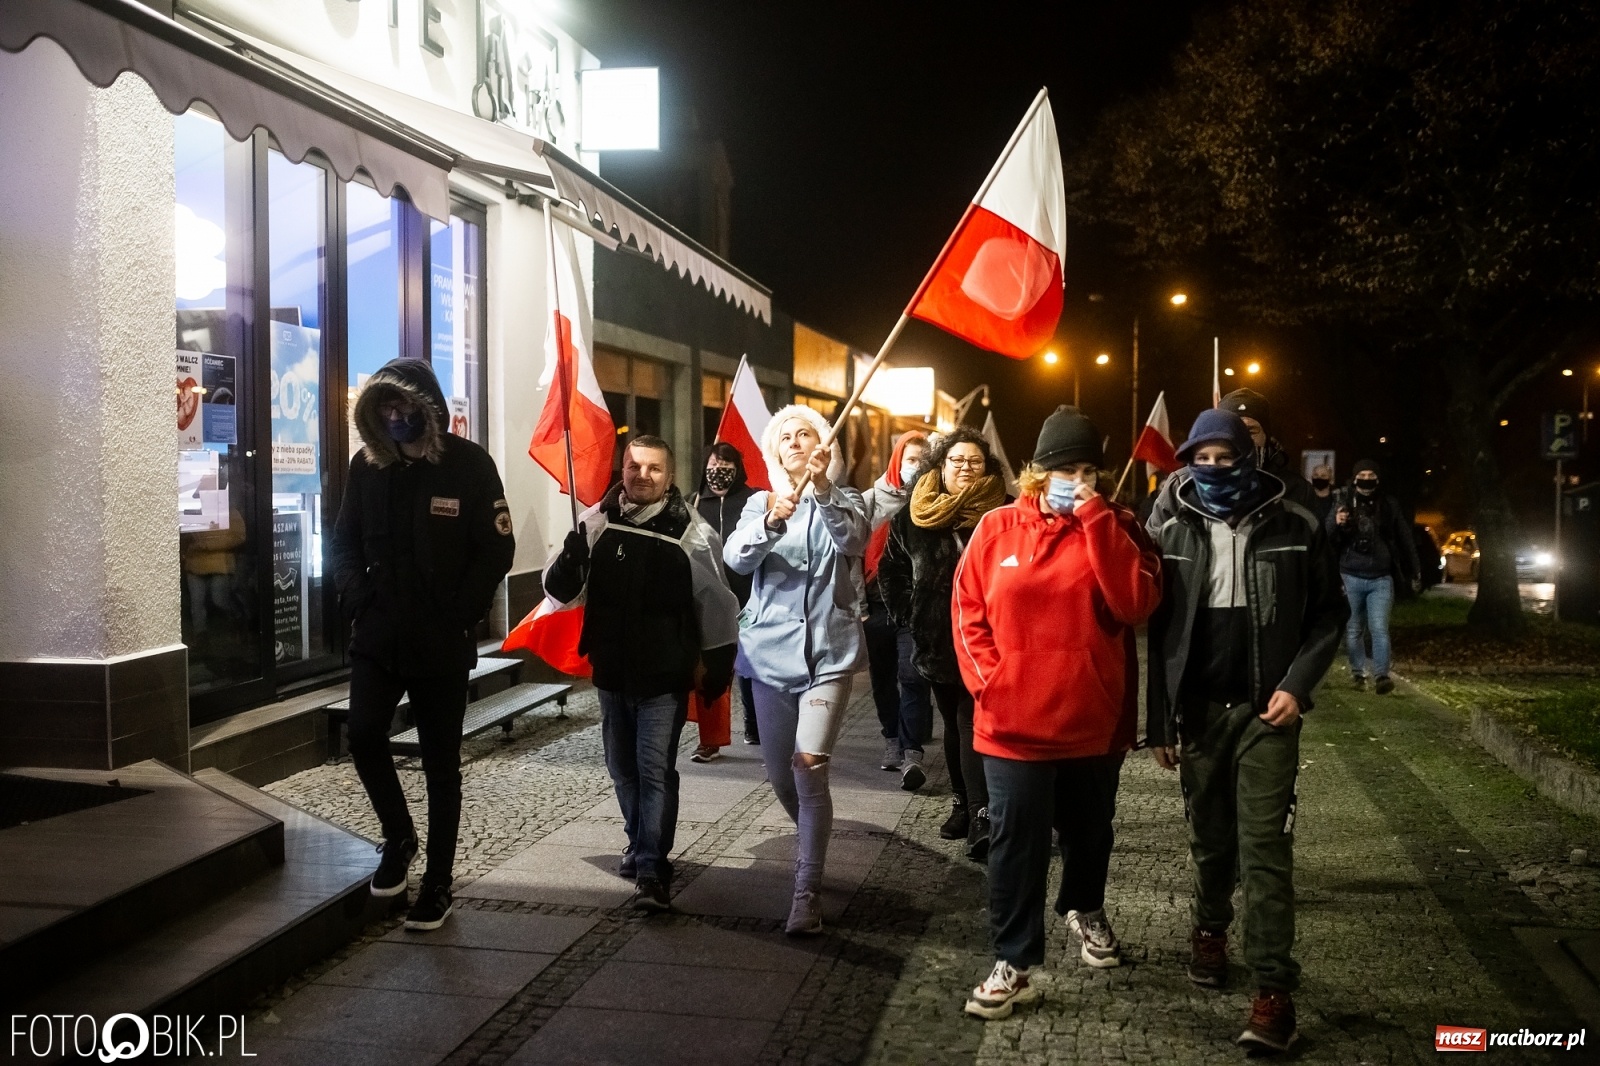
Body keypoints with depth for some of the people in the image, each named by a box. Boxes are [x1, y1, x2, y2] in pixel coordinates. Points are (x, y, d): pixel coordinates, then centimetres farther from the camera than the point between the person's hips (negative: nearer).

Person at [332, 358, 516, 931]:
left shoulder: (469, 464, -8)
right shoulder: (367, 464, 4)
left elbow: (496, 551, -8)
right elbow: (345, 542, 12)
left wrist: (457, 616, -12)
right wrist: (357, 599, -3)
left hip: (442, 642, -3)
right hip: (377, 635, 3)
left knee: (441, 763, 5)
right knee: (364, 737, -8)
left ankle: (437, 883, 18)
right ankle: (398, 837, 21)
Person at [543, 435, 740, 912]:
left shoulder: (692, 532, -10)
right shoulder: (597, 522, -3)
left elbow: (718, 605, -1)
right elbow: (559, 590, -4)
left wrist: (717, 667, 1)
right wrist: (573, 554, -25)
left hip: (665, 677, -4)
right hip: (611, 673, 4)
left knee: (655, 770, -7)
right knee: (622, 767, 18)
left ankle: (652, 871, -2)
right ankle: (639, 842, 39)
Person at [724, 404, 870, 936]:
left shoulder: (844, 501, 2)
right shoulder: (761, 504, 7)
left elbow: (853, 540, -22)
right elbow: (736, 557, -13)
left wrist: (823, 492, -40)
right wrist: (771, 521, -33)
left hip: (829, 653, -3)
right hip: (771, 653, 3)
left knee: (810, 765, -18)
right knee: (780, 774, 13)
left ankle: (807, 893, -10)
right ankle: (813, 845, 42)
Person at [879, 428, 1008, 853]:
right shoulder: (913, 515, 5)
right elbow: (892, 569, 14)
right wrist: (908, 616, 7)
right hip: (936, 642, 5)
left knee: (972, 725, -12)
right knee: (955, 726, 17)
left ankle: (981, 818, -11)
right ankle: (964, 805, 30)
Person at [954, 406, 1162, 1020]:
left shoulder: (1116, 528, -1)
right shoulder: (997, 529, -1)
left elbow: (1137, 603, -17)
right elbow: (968, 613, 2)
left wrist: (1095, 520, -20)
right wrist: (988, 680, -9)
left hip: (1094, 721, 1)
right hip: (1012, 722, -1)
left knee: (1088, 830, 21)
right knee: (1015, 843, 3)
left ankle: (1085, 909, 48)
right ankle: (1014, 965, 13)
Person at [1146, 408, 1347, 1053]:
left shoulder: (1294, 528, -3)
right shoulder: (1172, 535, 3)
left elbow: (1328, 614, 3)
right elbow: (1158, 632, 4)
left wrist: (1297, 685, -10)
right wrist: (1159, 720, 3)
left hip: (1266, 711, -2)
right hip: (1197, 710, 3)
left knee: (1265, 847, -6)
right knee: (1209, 838, 15)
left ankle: (1275, 989, -2)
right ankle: (1210, 929, 40)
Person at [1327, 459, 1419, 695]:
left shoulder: (1389, 504, 3)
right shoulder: (1343, 503, -2)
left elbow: (1404, 538, 10)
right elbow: (1326, 535, -10)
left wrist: (1414, 572, 12)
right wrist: (1336, 523, -34)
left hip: (1381, 579, 0)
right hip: (1350, 577, 0)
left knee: (1379, 629, -9)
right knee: (1352, 629, 9)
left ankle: (1381, 675, -9)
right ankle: (1357, 671, 21)